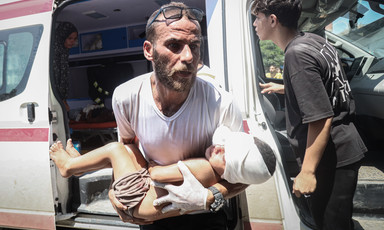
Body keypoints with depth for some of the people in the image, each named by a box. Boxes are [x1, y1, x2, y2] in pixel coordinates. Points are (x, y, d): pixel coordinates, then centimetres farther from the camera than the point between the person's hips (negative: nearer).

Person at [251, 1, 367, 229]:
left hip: (334, 158, -9)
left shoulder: (297, 54, -22)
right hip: (343, 148, 9)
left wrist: (307, 171, -22)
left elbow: (321, 119, -26)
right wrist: (284, 89, 19)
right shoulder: (314, 39, 4)